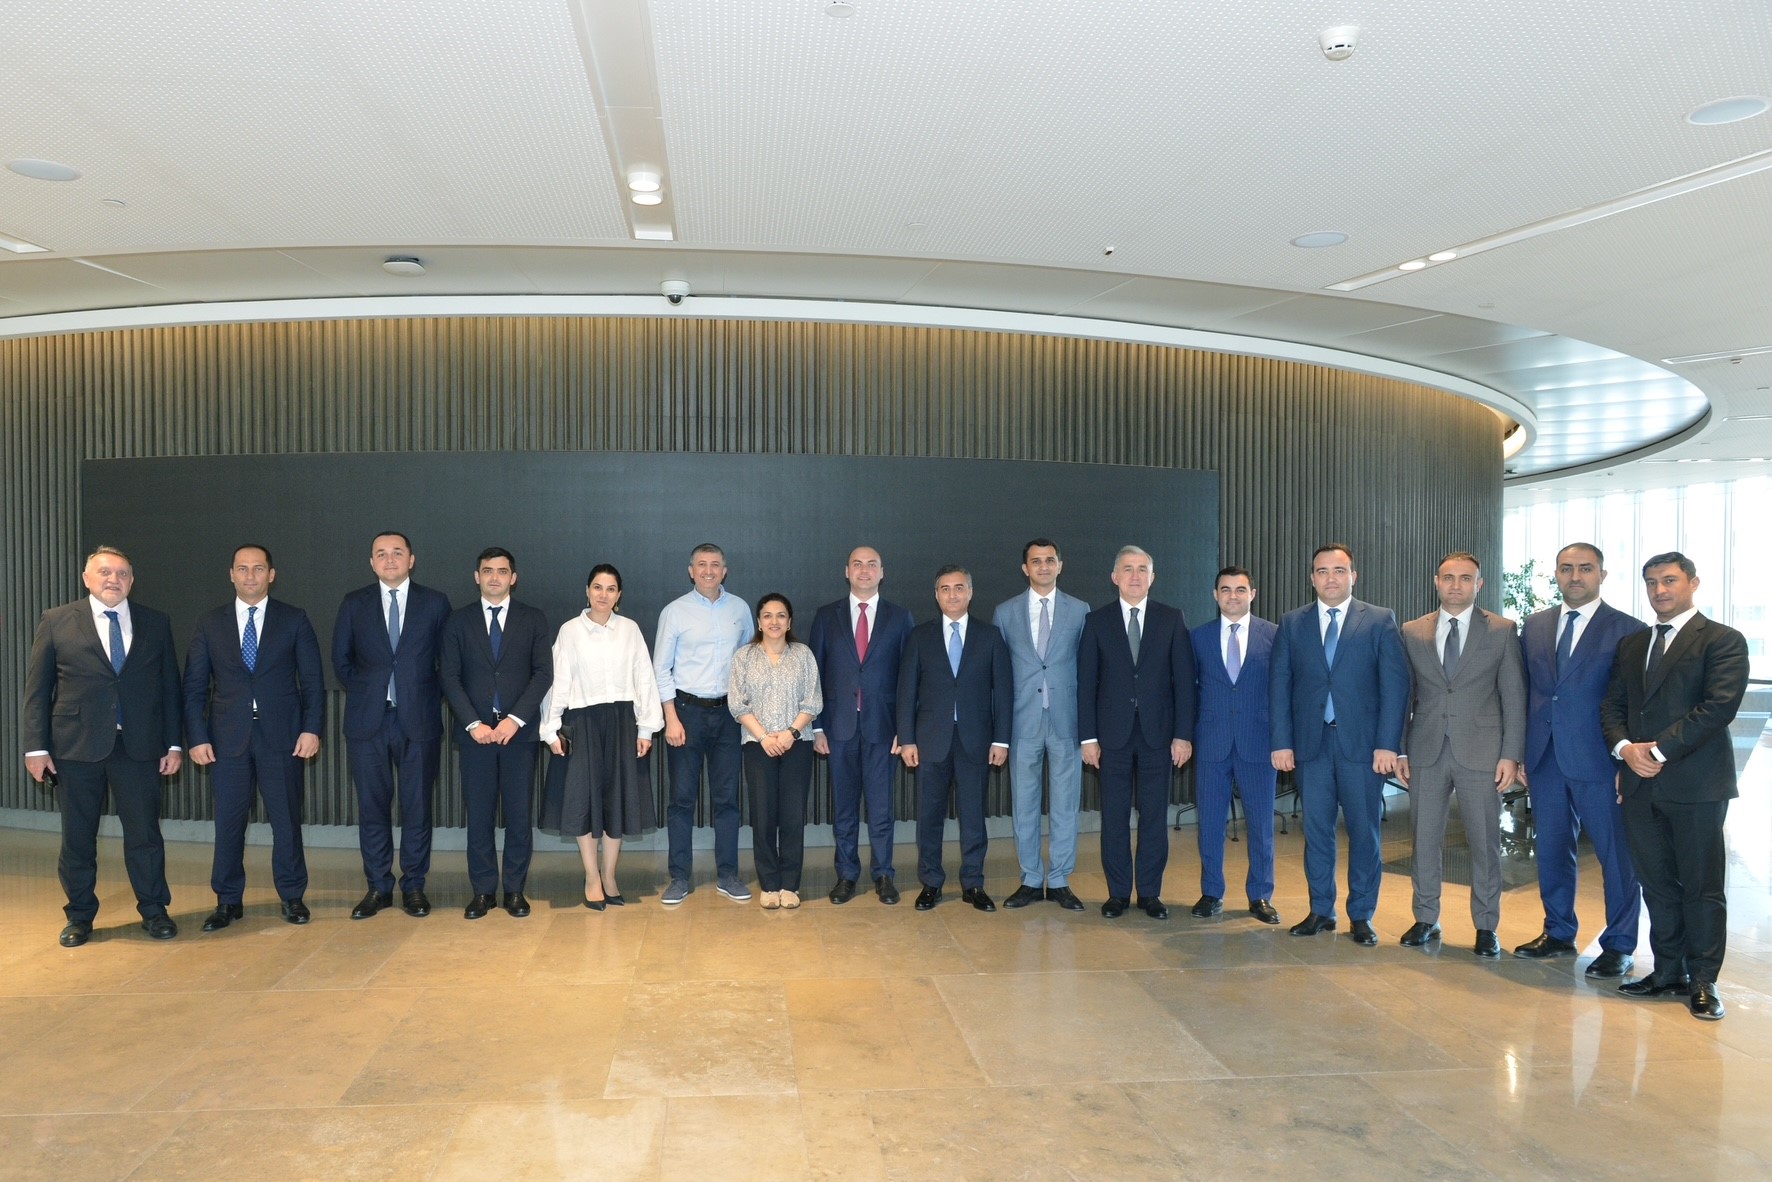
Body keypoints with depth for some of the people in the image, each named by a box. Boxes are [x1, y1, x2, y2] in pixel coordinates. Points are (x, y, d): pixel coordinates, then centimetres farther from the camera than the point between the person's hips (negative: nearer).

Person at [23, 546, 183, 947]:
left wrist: (173, 744, 4)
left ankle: (153, 911, 17)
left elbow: (169, 686, 8)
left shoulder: (156, 624, 8)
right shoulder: (56, 622, 4)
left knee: (145, 832, 4)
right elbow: (36, 688, 2)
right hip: (76, 746, -1)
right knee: (77, 835, 8)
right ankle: (79, 917, 23)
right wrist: (36, 746, -4)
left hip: (138, 746, 1)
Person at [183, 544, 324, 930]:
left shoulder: (294, 620, 4)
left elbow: (313, 680, 2)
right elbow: (194, 687, 6)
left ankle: (292, 896, 17)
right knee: (228, 821, 6)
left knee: (286, 819, 5)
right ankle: (228, 901, 18)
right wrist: (197, 737, -3)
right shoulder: (210, 624, 7)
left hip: (282, 736, -1)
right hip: (228, 738, 1)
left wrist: (311, 728, -7)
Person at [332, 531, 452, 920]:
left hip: (419, 720, -1)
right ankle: (378, 887, 16)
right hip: (368, 720, 1)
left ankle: (413, 885, 14)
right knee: (372, 807, 6)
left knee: (417, 807, 3)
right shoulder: (354, 604, 8)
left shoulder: (435, 603, 4)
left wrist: (429, 700, 4)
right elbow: (341, 660, 13)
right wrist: (365, 694, 6)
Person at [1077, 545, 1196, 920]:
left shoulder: (1173, 619, 4)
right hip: (1113, 732, 0)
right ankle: (1117, 892, 15)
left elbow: (1184, 679, 2)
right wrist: (1088, 736, -3)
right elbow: (1086, 682, 2)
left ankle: (1150, 892, 16)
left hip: (1158, 731, 0)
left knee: (1155, 815, 5)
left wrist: (1183, 734, -4)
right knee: (1114, 816, 5)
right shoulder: (1097, 621, 4)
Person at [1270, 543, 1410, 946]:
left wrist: (1388, 743, -10)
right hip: (1310, 742, 2)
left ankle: (1361, 916, 17)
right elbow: (1278, 683, 5)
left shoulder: (1380, 621, 3)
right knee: (1316, 830, 8)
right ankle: (1321, 911, 21)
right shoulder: (1292, 623, 8)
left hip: (1362, 743, -2)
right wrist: (1282, 742, -2)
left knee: (1364, 831, 4)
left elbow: (1395, 684, -3)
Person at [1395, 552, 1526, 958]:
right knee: (1425, 839, 8)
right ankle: (1426, 920, 22)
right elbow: (1404, 695, 8)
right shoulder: (1412, 632, 7)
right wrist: (1399, 749, 3)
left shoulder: (1502, 631, 1)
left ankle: (1486, 927, 18)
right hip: (1426, 752, 2)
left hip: (1481, 753, -2)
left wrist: (1511, 755, -7)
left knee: (1484, 843, 5)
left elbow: (1514, 697, -1)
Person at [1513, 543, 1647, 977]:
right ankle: (1558, 933, 29)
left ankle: (1619, 945, 19)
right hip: (1545, 760, 5)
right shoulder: (1534, 626, 10)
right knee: (1551, 850, 14)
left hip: (1598, 762, -4)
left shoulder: (1628, 630, -4)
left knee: (1617, 855, 4)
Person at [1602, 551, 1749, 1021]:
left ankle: (1703, 980, 13)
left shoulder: (1723, 641, -3)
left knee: (1701, 885, 2)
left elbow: (1720, 705, -14)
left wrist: (1660, 750, -17)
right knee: (1657, 883, 11)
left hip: (1696, 784, -5)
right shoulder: (1631, 644, 16)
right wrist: (1625, 747, -8)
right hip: (1641, 784, 5)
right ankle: (1668, 970, 21)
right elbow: (1612, 704, 12)